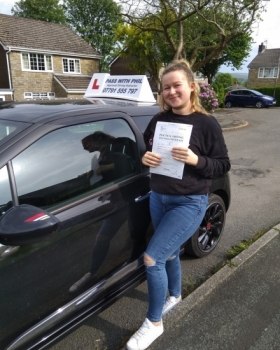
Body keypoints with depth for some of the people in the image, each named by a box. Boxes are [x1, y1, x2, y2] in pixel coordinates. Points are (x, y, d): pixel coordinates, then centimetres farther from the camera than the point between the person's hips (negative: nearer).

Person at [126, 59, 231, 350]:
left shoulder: (207, 124, -11)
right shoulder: (158, 120, 1)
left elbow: (223, 165, -8)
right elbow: (145, 151, 10)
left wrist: (195, 160, -26)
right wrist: (146, 158, -13)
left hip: (189, 204, -5)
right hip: (158, 198, 6)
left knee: (152, 258, -10)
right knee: (169, 253, 22)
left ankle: (153, 323, 14)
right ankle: (174, 295, 51)